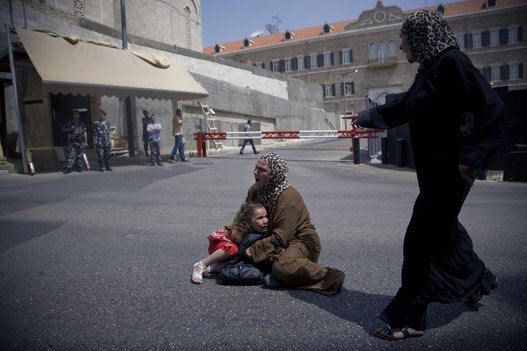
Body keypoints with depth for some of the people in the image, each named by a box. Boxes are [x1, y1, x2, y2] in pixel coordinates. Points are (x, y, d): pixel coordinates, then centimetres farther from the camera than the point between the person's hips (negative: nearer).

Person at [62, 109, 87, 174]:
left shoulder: (81, 124, 14)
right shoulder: (69, 123, 10)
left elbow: (85, 133, 12)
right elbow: (63, 130, 9)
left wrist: (85, 142, 4)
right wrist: (70, 129, -8)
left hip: (80, 142, 2)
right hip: (72, 142, -2)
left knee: (80, 155, 3)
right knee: (71, 155, -9)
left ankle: (79, 167, 10)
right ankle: (68, 168, -10)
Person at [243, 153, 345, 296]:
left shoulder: (288, 197, -23)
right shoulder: (255, 190, 2)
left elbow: (280, 238, -25)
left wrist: (254, 249, -24)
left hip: (301, 242, -8)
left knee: (282, 266, -37)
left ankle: (330, 277, -25)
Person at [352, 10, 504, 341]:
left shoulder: (452, 62, -13)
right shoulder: (429, 71, 15)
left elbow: (490, 106, -22)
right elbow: (399, 108, 27)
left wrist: (470, 156, -23)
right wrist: (365, 117, 37)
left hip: (449, 168, -10)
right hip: (433, 168, 10)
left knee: (421, 240, -5)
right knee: (442, 229, 22)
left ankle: (410, 319, 8)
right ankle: (479, 279, 47)